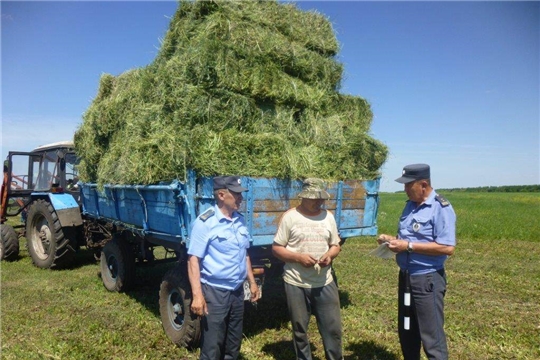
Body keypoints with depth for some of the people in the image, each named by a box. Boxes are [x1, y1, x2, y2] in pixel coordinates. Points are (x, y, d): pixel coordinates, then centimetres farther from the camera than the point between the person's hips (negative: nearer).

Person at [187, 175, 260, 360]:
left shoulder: (240, 220, 6)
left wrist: (252, 282, 16)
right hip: (214, 291, -6)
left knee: (233, 345, 19)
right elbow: (193, 259, -18)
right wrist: (197, 295, -23)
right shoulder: (205, 222, -15)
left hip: (237, 290, 7)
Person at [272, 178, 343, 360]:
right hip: (296, 284, -2)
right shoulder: (290, 216, -8)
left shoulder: (328, 216, 4)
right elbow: (276, 248, -6)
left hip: (325, 283, 3)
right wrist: (299, 257, -20)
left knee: (333, 328, 10)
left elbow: (335, 245, 12)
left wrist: (330, 255, -11)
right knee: (299, 330, 14)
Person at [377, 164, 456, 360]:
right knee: (406, 332, 20)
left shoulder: (441, 208, -16)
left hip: (427, 279, -8)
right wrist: (392, 239, -1)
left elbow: (447, 247, -23)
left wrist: (409, 246, -23)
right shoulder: (410, 205, 9)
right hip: (406, 276, 8)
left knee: (432, 336, 4)